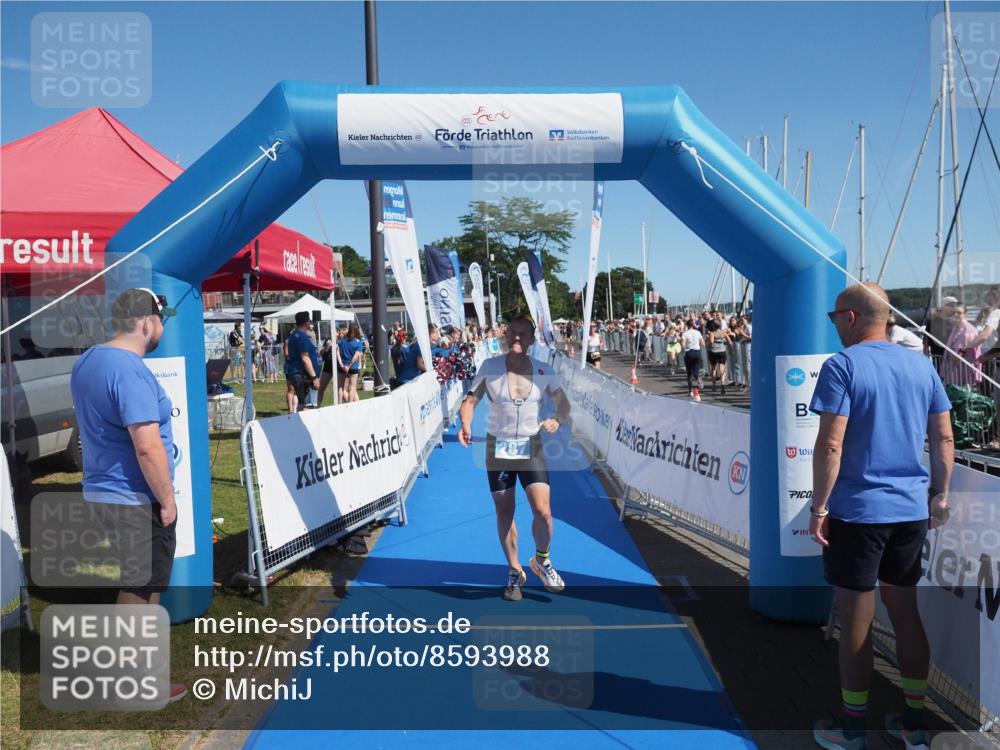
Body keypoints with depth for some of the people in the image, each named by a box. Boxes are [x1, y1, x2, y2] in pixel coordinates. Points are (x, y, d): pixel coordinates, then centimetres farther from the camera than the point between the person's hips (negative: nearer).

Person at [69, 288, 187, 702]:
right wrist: (168, 500, -15)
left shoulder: (87, 361, 8)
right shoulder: (131, 371, -23)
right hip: (135, 501, -9)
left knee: (131, 586, 21)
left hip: (101, 493, 9)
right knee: (139, 591, 4)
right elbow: (148, 448, -26)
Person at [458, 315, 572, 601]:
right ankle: (514, 572, 28)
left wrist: (558, 420, -15)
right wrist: (465, 425, -25)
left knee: (543, 511, -11)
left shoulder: (544, 371, -5)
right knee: (504, 514, 7)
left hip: (531, 448, 0)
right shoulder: (489, 367, -8)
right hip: (498, 448, 0)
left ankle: (542, 561, 20)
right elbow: (470, 401, -5)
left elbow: (563, 403, 6)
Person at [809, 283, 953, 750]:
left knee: (856, 620, 5)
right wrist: (940, 494, 18)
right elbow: (944, 439, 9)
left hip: (857, 511, -6)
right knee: (905, 611, 17)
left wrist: (818, 507, -11)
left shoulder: (842, 365, -11)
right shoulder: (922, 365, 7)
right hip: (912, 510, 6)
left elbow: (830, 445, -17)